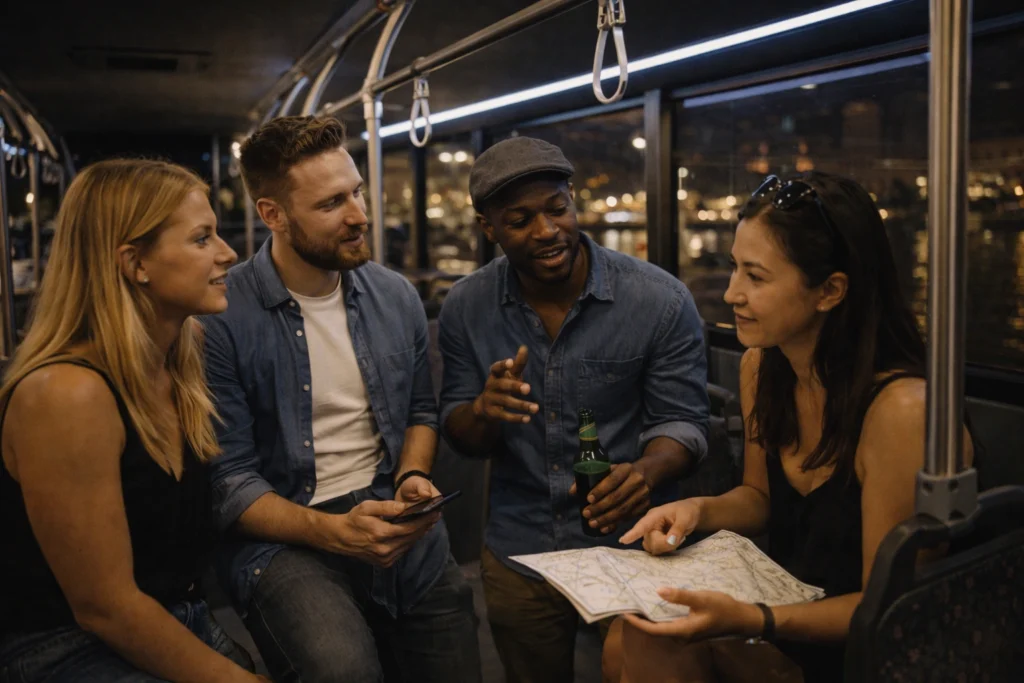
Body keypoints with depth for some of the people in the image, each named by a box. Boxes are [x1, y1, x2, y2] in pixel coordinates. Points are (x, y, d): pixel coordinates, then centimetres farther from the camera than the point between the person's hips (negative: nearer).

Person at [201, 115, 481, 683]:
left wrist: (412, 476, -2)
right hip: (282, 534, -5)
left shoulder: (396, 297, 5)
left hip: (398, 525, 5)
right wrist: (330, 531, -21)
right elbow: (228, 477, -10)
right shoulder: (222, 319, -12)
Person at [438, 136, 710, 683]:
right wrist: (484, 411, -25)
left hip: (634, 548, -3)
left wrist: (645, 472, -32)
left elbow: (682, 421, -10)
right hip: (516, 555, 3)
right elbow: (460, 437, -1)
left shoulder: (661, 300, -17)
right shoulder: (465, 309, -7)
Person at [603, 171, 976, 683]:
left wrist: (749, 621, -31)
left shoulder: (901, 410, -27)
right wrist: (699, 511, -9)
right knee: (634, 638, -14)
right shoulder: (759, 367, -5)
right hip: (785, 607, 6)